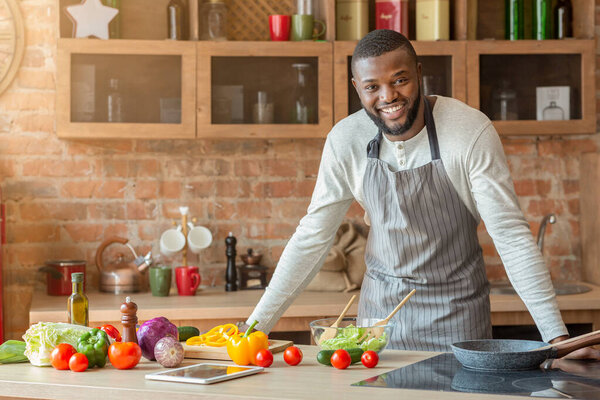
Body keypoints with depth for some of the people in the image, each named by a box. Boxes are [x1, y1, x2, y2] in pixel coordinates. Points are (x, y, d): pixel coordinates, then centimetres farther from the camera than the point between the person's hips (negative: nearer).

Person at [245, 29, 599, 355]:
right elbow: (313, 238, -1)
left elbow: (511, 235, -17)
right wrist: (258, 324, -5)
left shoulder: (471, 131, -18)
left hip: (457, 309, -2)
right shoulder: (345, 141, -8)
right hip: (381, 306, 3)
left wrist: (556, 334, -23)